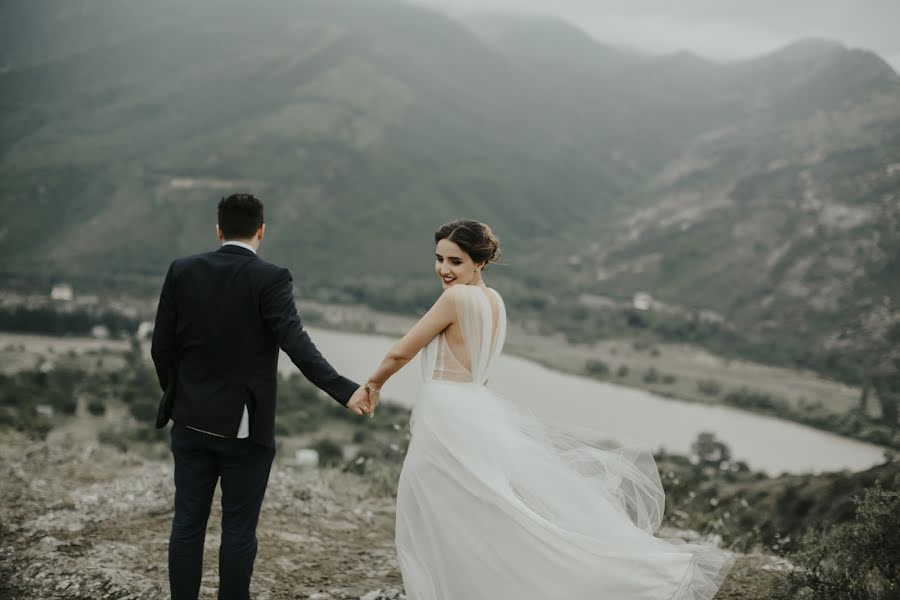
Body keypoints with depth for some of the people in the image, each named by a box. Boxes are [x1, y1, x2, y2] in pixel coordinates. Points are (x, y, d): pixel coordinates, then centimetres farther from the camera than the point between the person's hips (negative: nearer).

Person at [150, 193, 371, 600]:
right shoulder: (270, 278, -12)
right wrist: (344, 392, -28)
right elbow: (296, 344, -23)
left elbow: (161, 346, 3)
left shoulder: (182, 271, 0)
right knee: (239, 530, 6)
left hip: (192, 422, 4)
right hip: (245, 428, -4)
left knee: (187, 523, 12)